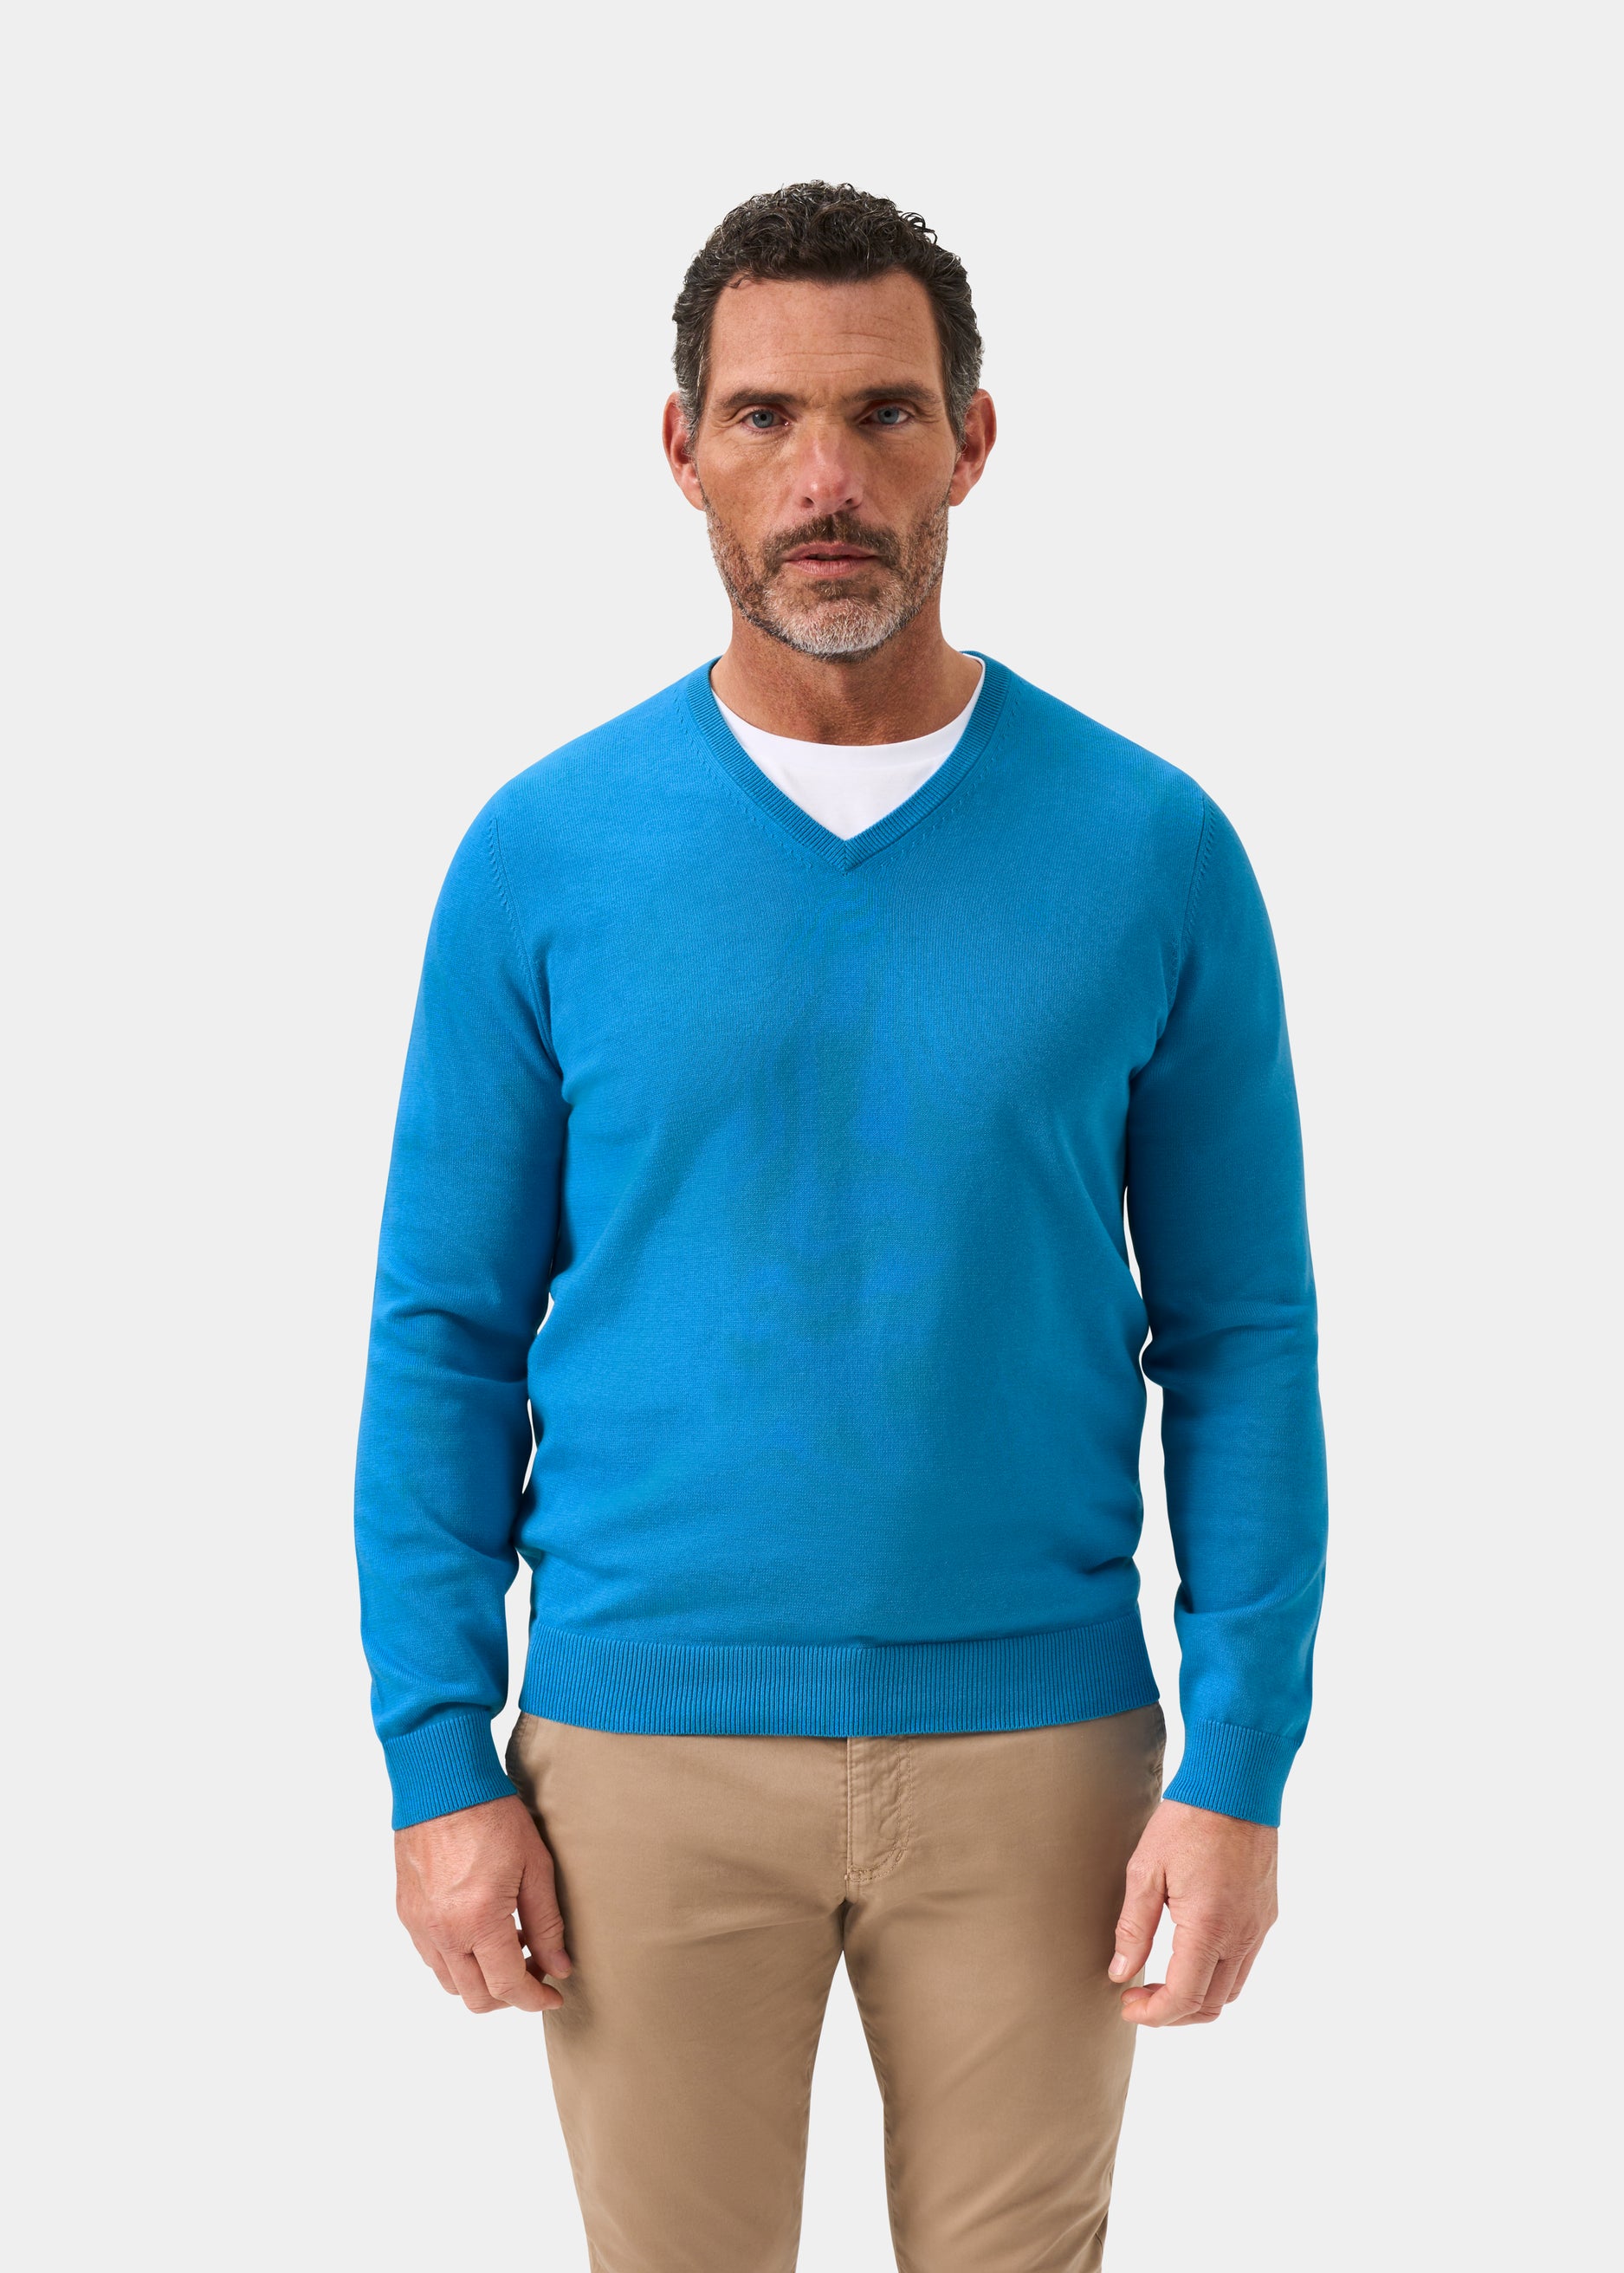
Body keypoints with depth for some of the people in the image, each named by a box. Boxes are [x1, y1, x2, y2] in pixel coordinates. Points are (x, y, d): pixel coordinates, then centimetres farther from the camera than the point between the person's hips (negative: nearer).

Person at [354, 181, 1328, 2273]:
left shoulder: (1151, 851, -3)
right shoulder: (542, 857, -2)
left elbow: (1241, 1337, 0)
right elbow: (448, 1333, 1)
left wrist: (1238, 1772, -6)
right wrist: (437, 1757, -5)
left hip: (1037, 1748, 0)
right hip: (647, 1751, 0)